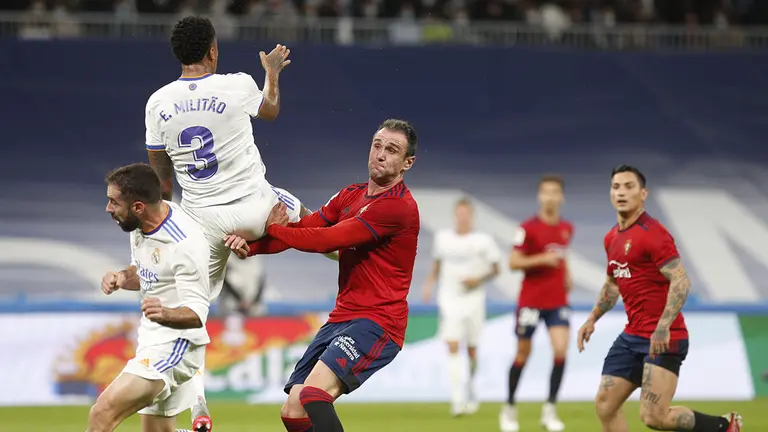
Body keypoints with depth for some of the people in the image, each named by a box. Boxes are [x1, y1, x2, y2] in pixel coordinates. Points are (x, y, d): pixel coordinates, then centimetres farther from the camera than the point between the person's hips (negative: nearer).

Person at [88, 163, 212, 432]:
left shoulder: (185, 243, -24)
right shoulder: (140, 225, 3)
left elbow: (197, 313, -23)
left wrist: (166, 314, -44)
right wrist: (121, 279, -2)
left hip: (175, 346, -11)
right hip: (153, 340, 11)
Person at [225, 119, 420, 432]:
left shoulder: (398, 206, -13)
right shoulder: (350, 196, 16)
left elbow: (326, 239, -16)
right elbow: (305, 228, 6)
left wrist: (275, 230, -3)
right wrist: (252, 244, -11)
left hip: (377, 323, -9)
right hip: (340, 319, 9)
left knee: (314, 392, -29)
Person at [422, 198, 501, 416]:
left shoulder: (483, 240, -1)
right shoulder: (443, 238, 6)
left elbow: (495, 269, 4)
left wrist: (478, 280, -13)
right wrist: (429, 284, 5)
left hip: (473, 298, 0)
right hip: (449, 299, 1)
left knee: (471, 349, 8)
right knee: (452, 347, -14)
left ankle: (470, 394, 30)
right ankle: (457, 399, -20)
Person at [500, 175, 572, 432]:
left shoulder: (566, 229, 7)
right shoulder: (528, 228, -9)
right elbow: (513, 263, -11)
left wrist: (566, 275, 9)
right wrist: (541, 259, -23)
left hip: (558, 301, 4)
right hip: (531, 301, -4)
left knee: (561, 350, -12)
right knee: (523, 354, 6)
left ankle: (550, 410, -3)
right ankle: (509, 409, 22)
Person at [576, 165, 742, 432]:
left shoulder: (653, 233, -14)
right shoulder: (612, 238, 13)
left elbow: (681, 282, -22)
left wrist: (663, 326, -31)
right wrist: (593, 319, 24)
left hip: (663, 340, -9)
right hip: (632, 337, 9)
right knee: (605, 405, 5)